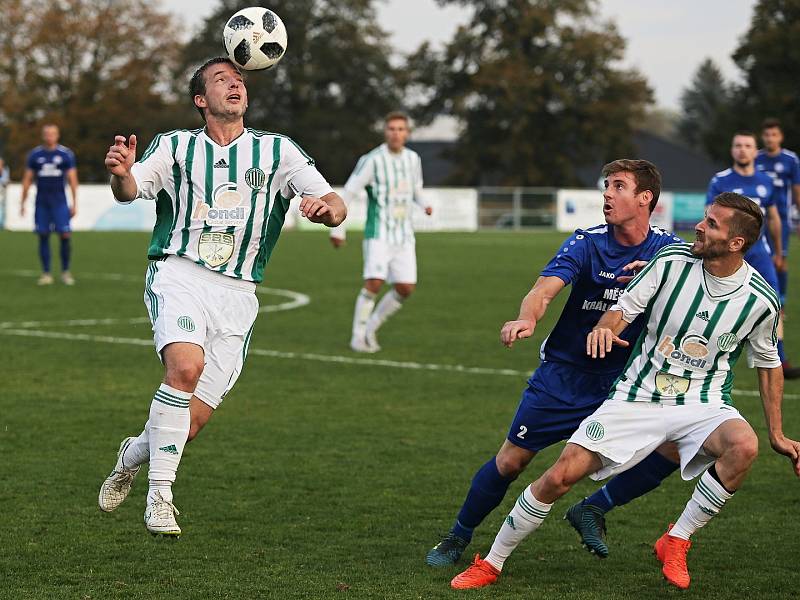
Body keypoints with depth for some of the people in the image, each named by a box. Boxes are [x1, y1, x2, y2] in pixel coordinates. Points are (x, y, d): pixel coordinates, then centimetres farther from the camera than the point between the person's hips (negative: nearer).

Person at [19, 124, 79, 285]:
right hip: (41, 202, 2)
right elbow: (27, 179, 12)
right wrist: (22, 203, 9)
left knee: (65, 235, -8)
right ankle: (46, 273, 7)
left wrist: (74, 204, -2)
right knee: (43, 236, 0)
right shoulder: (35, 154, 7)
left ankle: (65, 272, 6)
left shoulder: (66, 154, 2)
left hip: (59, 201, -2)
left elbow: (72, 180, 3)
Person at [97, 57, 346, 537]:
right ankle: (160, 497, -21)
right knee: (186, 365, -32)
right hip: (179, 276, -2)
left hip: (237, 294, 2)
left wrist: (326, 208, -21)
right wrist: (121, 173, -33)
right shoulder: (175, 146, 7)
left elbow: (336, 205, 4)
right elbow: (130, 190, -8)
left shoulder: (278, 151, 10)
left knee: (191, 424, -5)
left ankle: (133, 454, 30)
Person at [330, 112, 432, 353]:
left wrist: (425, 205, -1)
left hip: (404, 236, 5)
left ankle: (371, 328, 16)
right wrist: (338, 230, -7)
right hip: (378, 234, -5)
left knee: (406, 288, -2)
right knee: (374, 283, -18)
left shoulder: (413, 159, 7)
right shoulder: (372, 160, -10)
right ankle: (358, 336, -4)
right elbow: (347, 193, -6)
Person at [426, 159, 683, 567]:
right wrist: (526, 319, -46)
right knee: (510, 461, 0)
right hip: (563, 376, -2)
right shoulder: (587, 242, -10)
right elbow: (544, 290, -23)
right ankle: (458, 537, 23)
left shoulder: (669, 250, -4)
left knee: (672, 448, -15)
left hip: (623, 380, 2)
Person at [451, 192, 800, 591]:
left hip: (702, 404, 0)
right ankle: (491, 564, 9)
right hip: (637, 396, 0)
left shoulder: (761, 300, -8)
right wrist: (604, 328, -26)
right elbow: (624, 308, -2)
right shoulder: (672, 260, -9)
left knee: (744, 445, -34)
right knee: (560, 476, -11)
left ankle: (676, 542, -15)